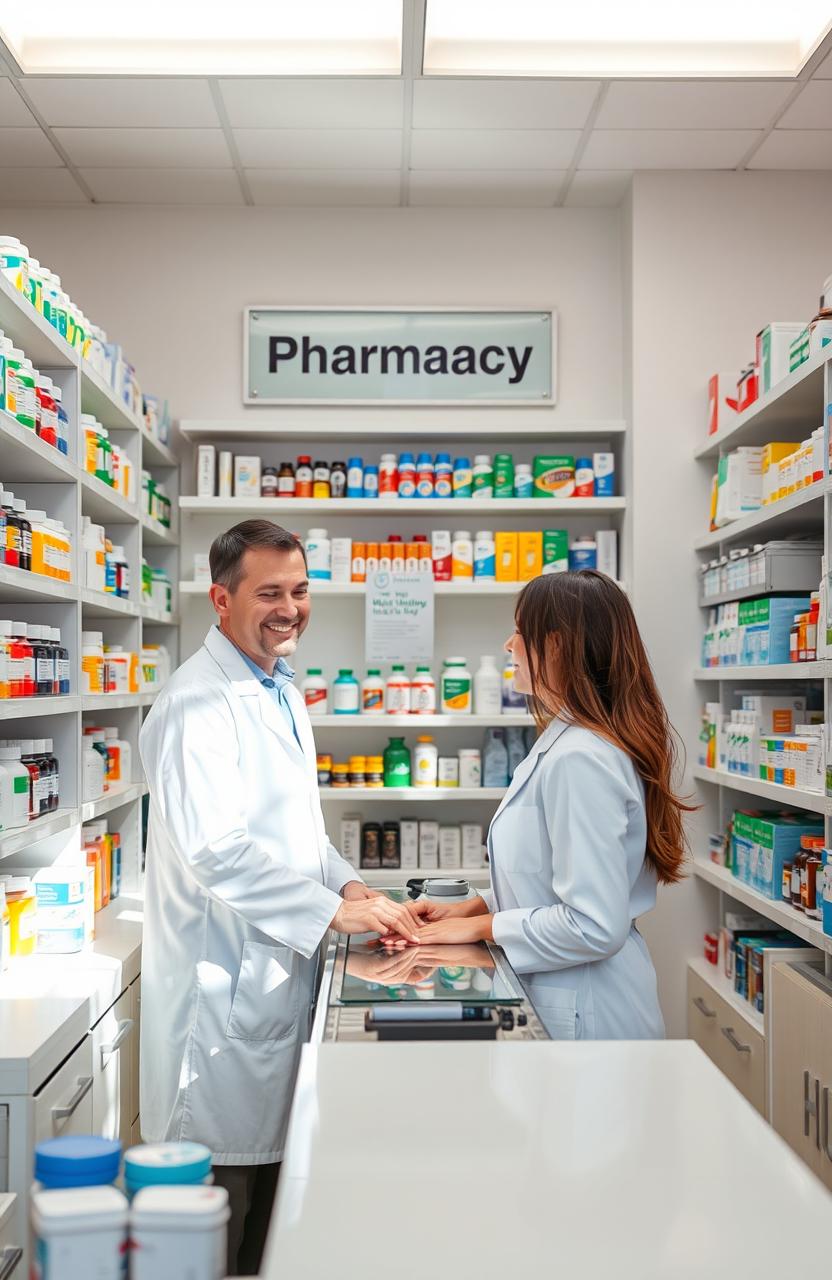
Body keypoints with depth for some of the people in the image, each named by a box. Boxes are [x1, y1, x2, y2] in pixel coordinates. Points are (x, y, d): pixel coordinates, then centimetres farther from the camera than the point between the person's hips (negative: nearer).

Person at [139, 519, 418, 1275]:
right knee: (225, 1189, 4)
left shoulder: (281, 691, 13)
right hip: (225, 980, -9)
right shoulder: (199, 701, -18)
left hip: (282, 973, 9)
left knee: (272, 1159, 21)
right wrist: (334, 909, -24)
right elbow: (215, 848, -27)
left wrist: (348, 883, 3)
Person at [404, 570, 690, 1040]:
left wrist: (482, 927, -16)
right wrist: (471, 907, 5)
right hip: (557, 997, 9)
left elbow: (594, 926, -27)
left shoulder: (579, 759, -25)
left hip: (583, 1015, -9)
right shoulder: (563, 744, 8)